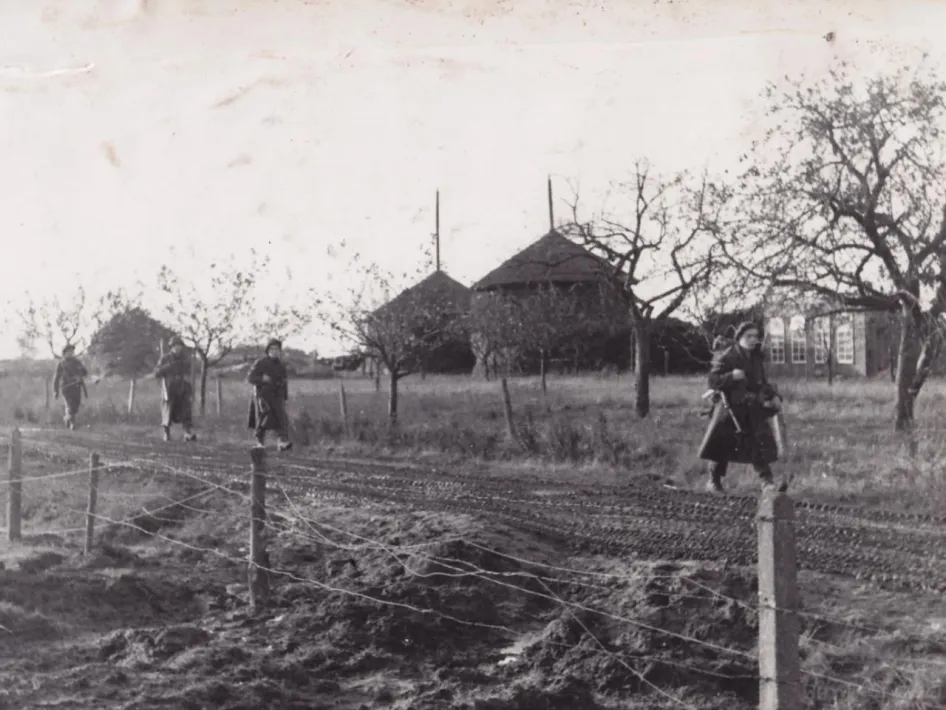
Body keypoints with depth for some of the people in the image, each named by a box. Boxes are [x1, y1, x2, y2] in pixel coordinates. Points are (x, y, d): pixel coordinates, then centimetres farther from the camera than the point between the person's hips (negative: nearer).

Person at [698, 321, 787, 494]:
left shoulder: (756, 358, 8)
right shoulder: (727, 356, -10)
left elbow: (762, 383, 19)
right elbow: (713, 381, -14)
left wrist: (774, 395, 3)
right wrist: (732, 376, -29)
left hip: (752, 408, 5)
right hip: (729, 407, -5)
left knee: (761, 440, -8)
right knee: (723, 443, 3)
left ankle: (767, 481, -9)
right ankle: (714, 480, 21)